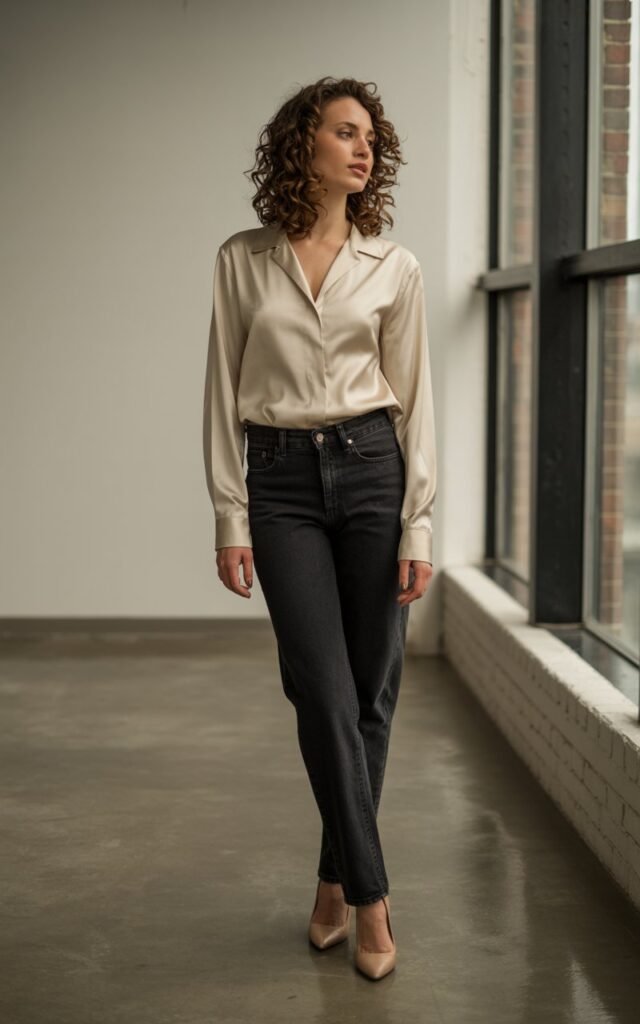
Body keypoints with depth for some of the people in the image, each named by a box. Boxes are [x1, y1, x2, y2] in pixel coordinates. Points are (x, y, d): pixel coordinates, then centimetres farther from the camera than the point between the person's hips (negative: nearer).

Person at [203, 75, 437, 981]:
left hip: (372, 470, 1)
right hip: (281, 481, -1)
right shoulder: (243, 260, 3)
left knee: (371, 691, 4)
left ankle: (336, 878, 21)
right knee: (325, 693, -5)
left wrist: (418, 524, -4)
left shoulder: (393, 267, 3)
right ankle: (371, 897, 3)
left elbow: (414, 399, 3)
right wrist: (229, 516, -2)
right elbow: (224, 392, 4)